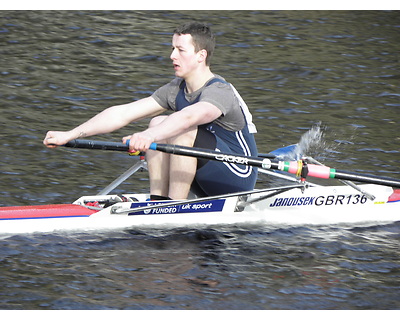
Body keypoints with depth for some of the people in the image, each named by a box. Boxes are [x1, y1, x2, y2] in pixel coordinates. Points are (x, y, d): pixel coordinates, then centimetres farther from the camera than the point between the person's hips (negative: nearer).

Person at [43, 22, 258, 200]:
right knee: (158, 122, -5)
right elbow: (122, 113, -2)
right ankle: (158, 202, -11)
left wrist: (148, 137, -61)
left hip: (239, 179, -8)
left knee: (185, 131, -28)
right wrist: (68, 135, -9)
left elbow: (188, 117, -44)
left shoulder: (220, 92, -21)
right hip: (208, 185, 8)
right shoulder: (176, 90, 3)